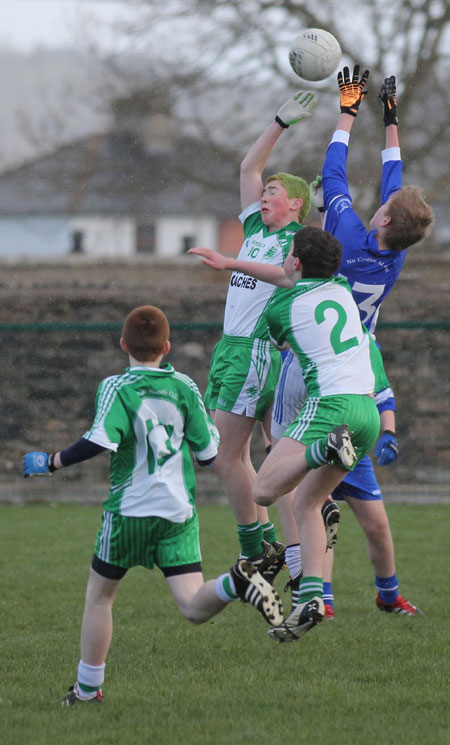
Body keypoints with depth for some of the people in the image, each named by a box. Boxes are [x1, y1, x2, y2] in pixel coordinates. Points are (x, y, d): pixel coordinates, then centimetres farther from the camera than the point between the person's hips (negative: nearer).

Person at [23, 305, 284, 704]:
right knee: (194, 608, -5)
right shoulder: (184, 387, 6)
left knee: (99, 596, 15)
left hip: (130, 508, -3)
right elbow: (208, 452, 8)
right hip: (179, 510, 3)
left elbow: (101, 441, -22)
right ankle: (237, 582, -35)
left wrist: (52, 461, -9)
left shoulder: (117, 387, -6)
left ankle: (87, 689, 18)